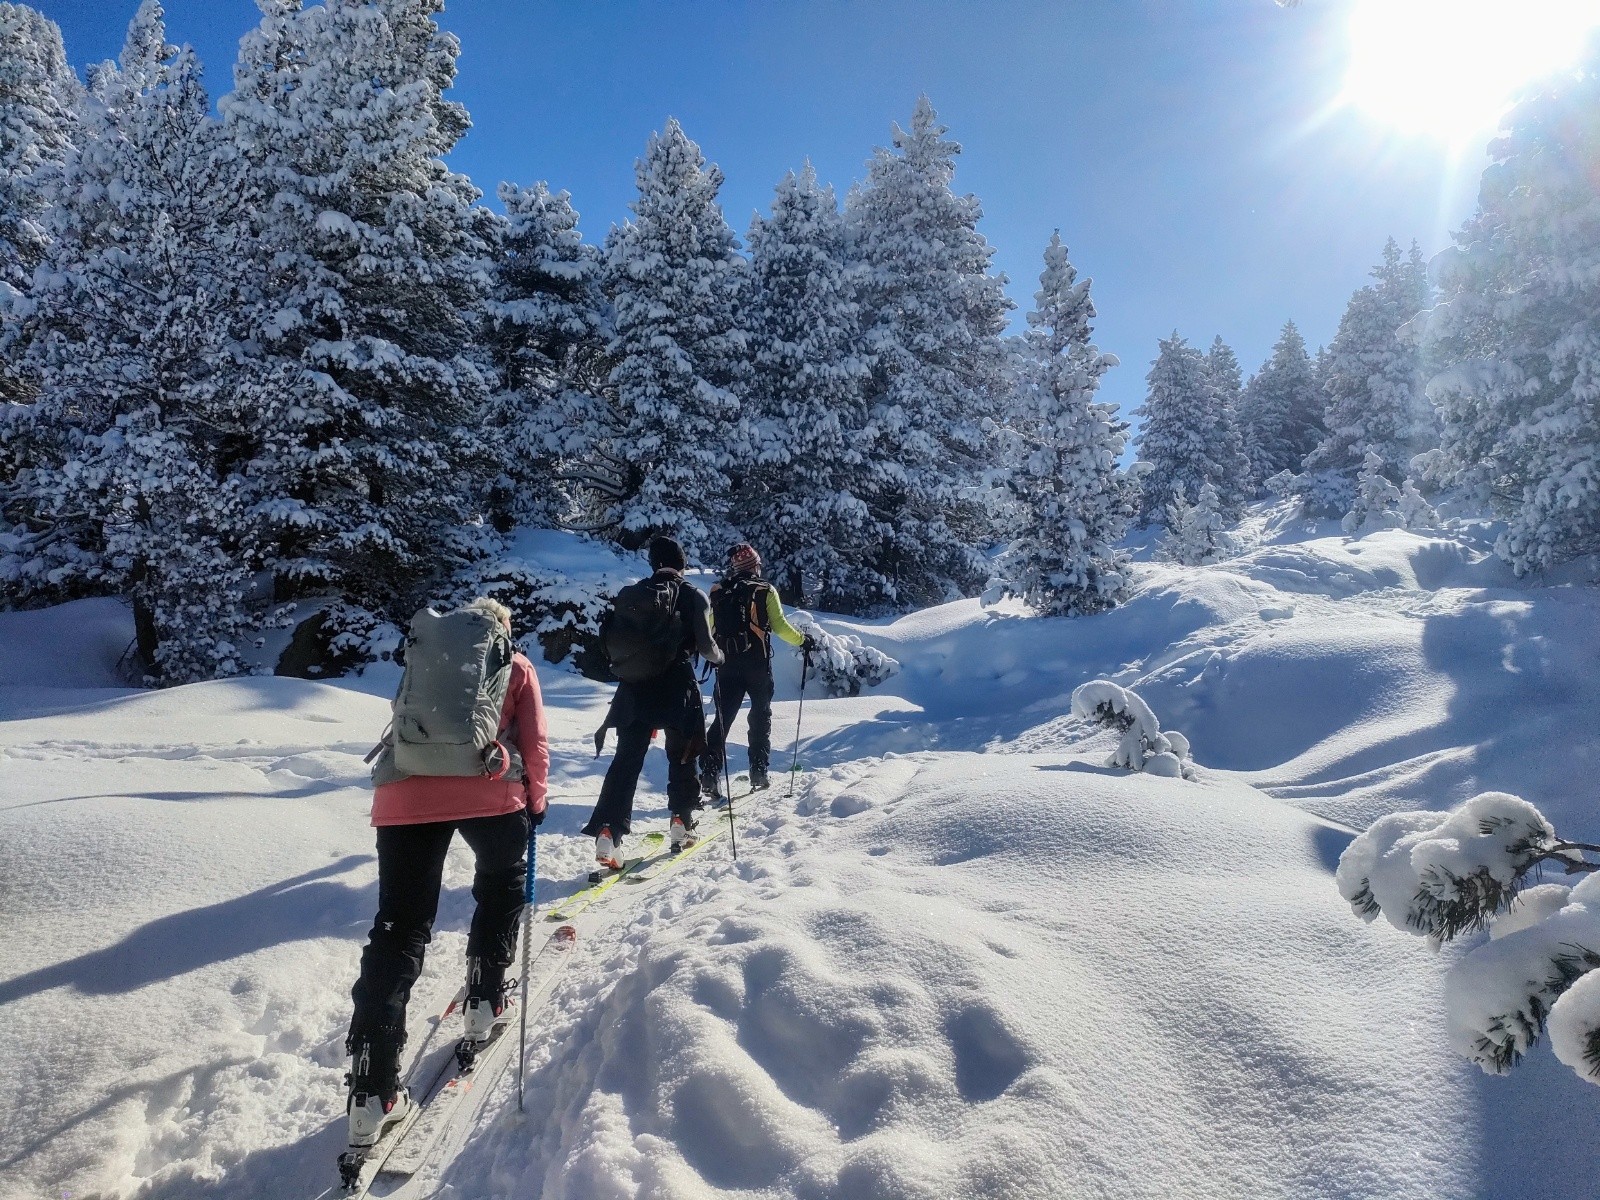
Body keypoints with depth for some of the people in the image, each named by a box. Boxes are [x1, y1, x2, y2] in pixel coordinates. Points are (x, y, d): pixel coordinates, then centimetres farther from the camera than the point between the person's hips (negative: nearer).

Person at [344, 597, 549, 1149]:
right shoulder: (516, 665, 17)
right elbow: (534, 744, 11)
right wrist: (535, 800, 25)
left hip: (405, 794, 2)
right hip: (489, 789, -2)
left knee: (399, 929, 7)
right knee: (501, 887, 28)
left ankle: (372, 1093, 6)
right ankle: (484, 1002, 31)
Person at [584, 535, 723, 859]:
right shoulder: (692, 596, -3)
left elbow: (609, 640, 7)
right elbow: (705, 644, -7)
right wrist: (718, 657, 14)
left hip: (634, 689, 3)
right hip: (677, 689, -2)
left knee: (626, 759, 4)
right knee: (682, 755, 16)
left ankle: (607, 832, -7)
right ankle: (681, 821, 21)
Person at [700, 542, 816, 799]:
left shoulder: (717, 591, 5)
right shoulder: (765, 590, -5)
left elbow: (710, 629, 10)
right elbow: (780, 626, -9)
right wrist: (803, 640, 7)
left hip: (727, 664, 2)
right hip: (757, 664, -2)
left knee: (722, 719, 5)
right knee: (761, 716, 14)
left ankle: (709, 773, -5)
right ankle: (758, 772, 15)